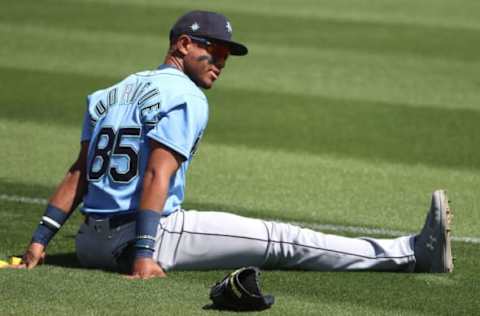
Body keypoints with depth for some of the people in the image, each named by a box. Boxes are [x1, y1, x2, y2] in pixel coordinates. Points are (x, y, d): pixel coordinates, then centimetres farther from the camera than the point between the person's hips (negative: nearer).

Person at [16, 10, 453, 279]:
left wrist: (41, 240, 10)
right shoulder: (184, 97, -5)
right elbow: (157, 175, -17)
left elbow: (78, 173, 14)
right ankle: (412, 254, -4)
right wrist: (144, 254, -24)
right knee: (282, 241, -6)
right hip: (146, 233, -8)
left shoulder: (110, 94, 19)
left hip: (90, 243, 8)